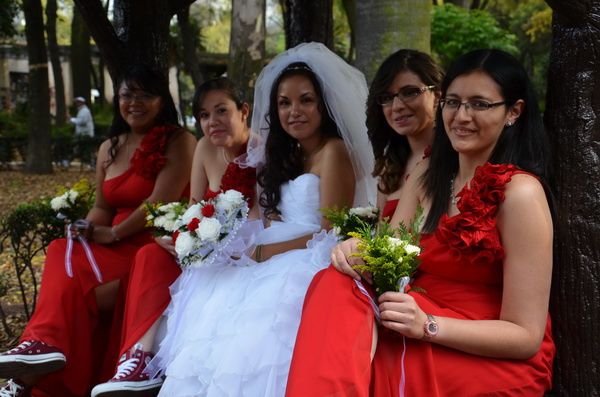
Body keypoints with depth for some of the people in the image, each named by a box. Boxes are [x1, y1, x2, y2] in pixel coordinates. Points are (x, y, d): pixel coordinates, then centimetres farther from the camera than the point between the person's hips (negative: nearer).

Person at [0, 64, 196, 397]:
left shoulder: (179, 142, -4)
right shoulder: (109, 148, 17)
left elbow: (161, 202, -15)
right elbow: (102, 207, 17)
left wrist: (112, 234, -15)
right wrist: (87, 230, -5)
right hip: (119, 250, 6)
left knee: (72, 279, -29)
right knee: (63, 257, -25)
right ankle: (44, 347, -32)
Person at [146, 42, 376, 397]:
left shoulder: (334, 151, -7)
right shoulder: (288, 156, 19)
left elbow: (330, 233, -12)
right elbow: (277, 221, 11)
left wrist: (261, 253, -12)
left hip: (311, 265, -8)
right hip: (276, 263, 8)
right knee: (210, 296, -9)